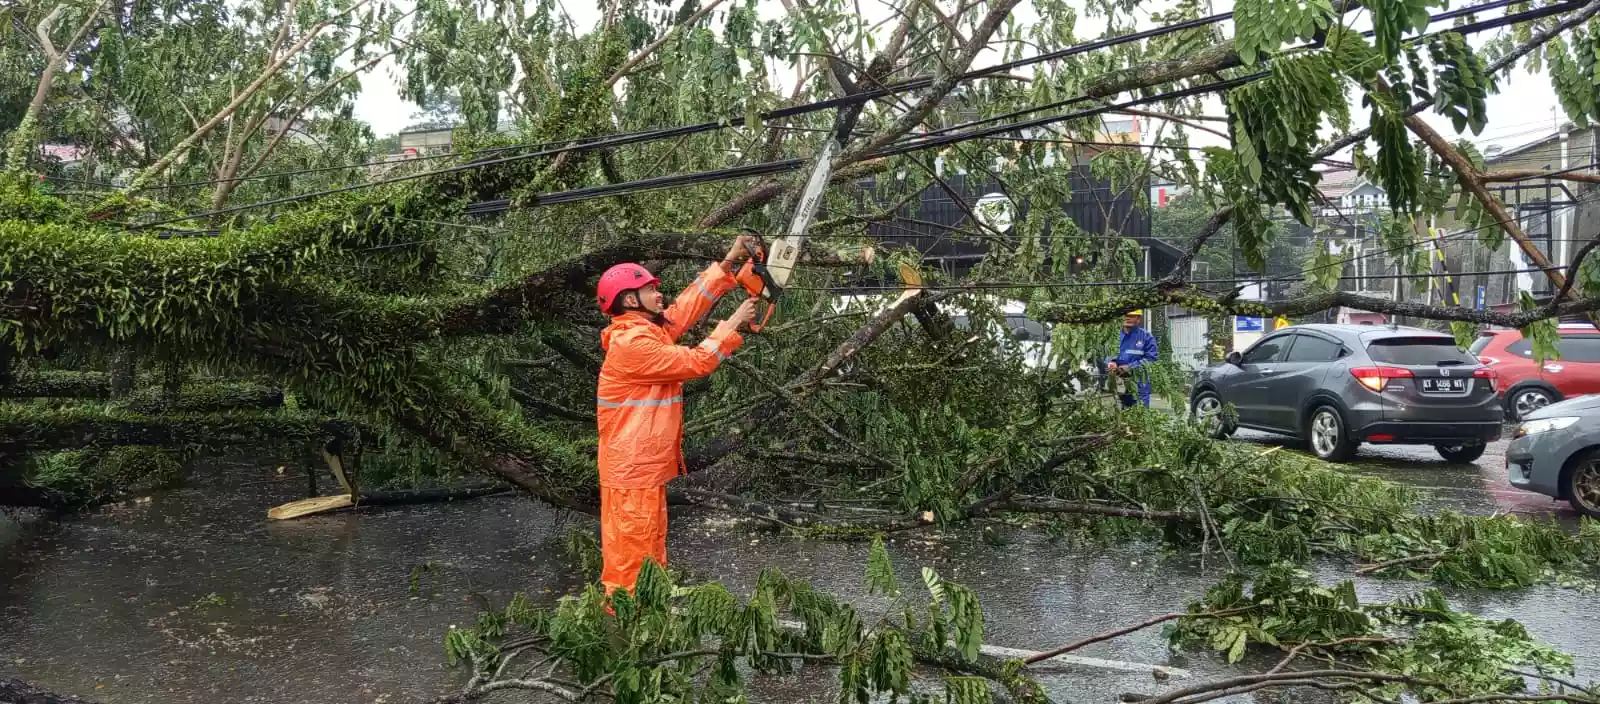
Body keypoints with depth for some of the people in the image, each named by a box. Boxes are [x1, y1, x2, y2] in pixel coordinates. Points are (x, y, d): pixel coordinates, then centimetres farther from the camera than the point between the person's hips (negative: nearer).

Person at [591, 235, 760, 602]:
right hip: (632, 474, -10)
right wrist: (734, 323, -11)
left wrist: (727, 264, 5)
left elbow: (686, 307, 11)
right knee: (628, 565, -3)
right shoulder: (632, 343, -21)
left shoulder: (650, 328, 9)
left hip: (647, 469, 10)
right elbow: (696, 362, -19)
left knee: (651, 558, 18)